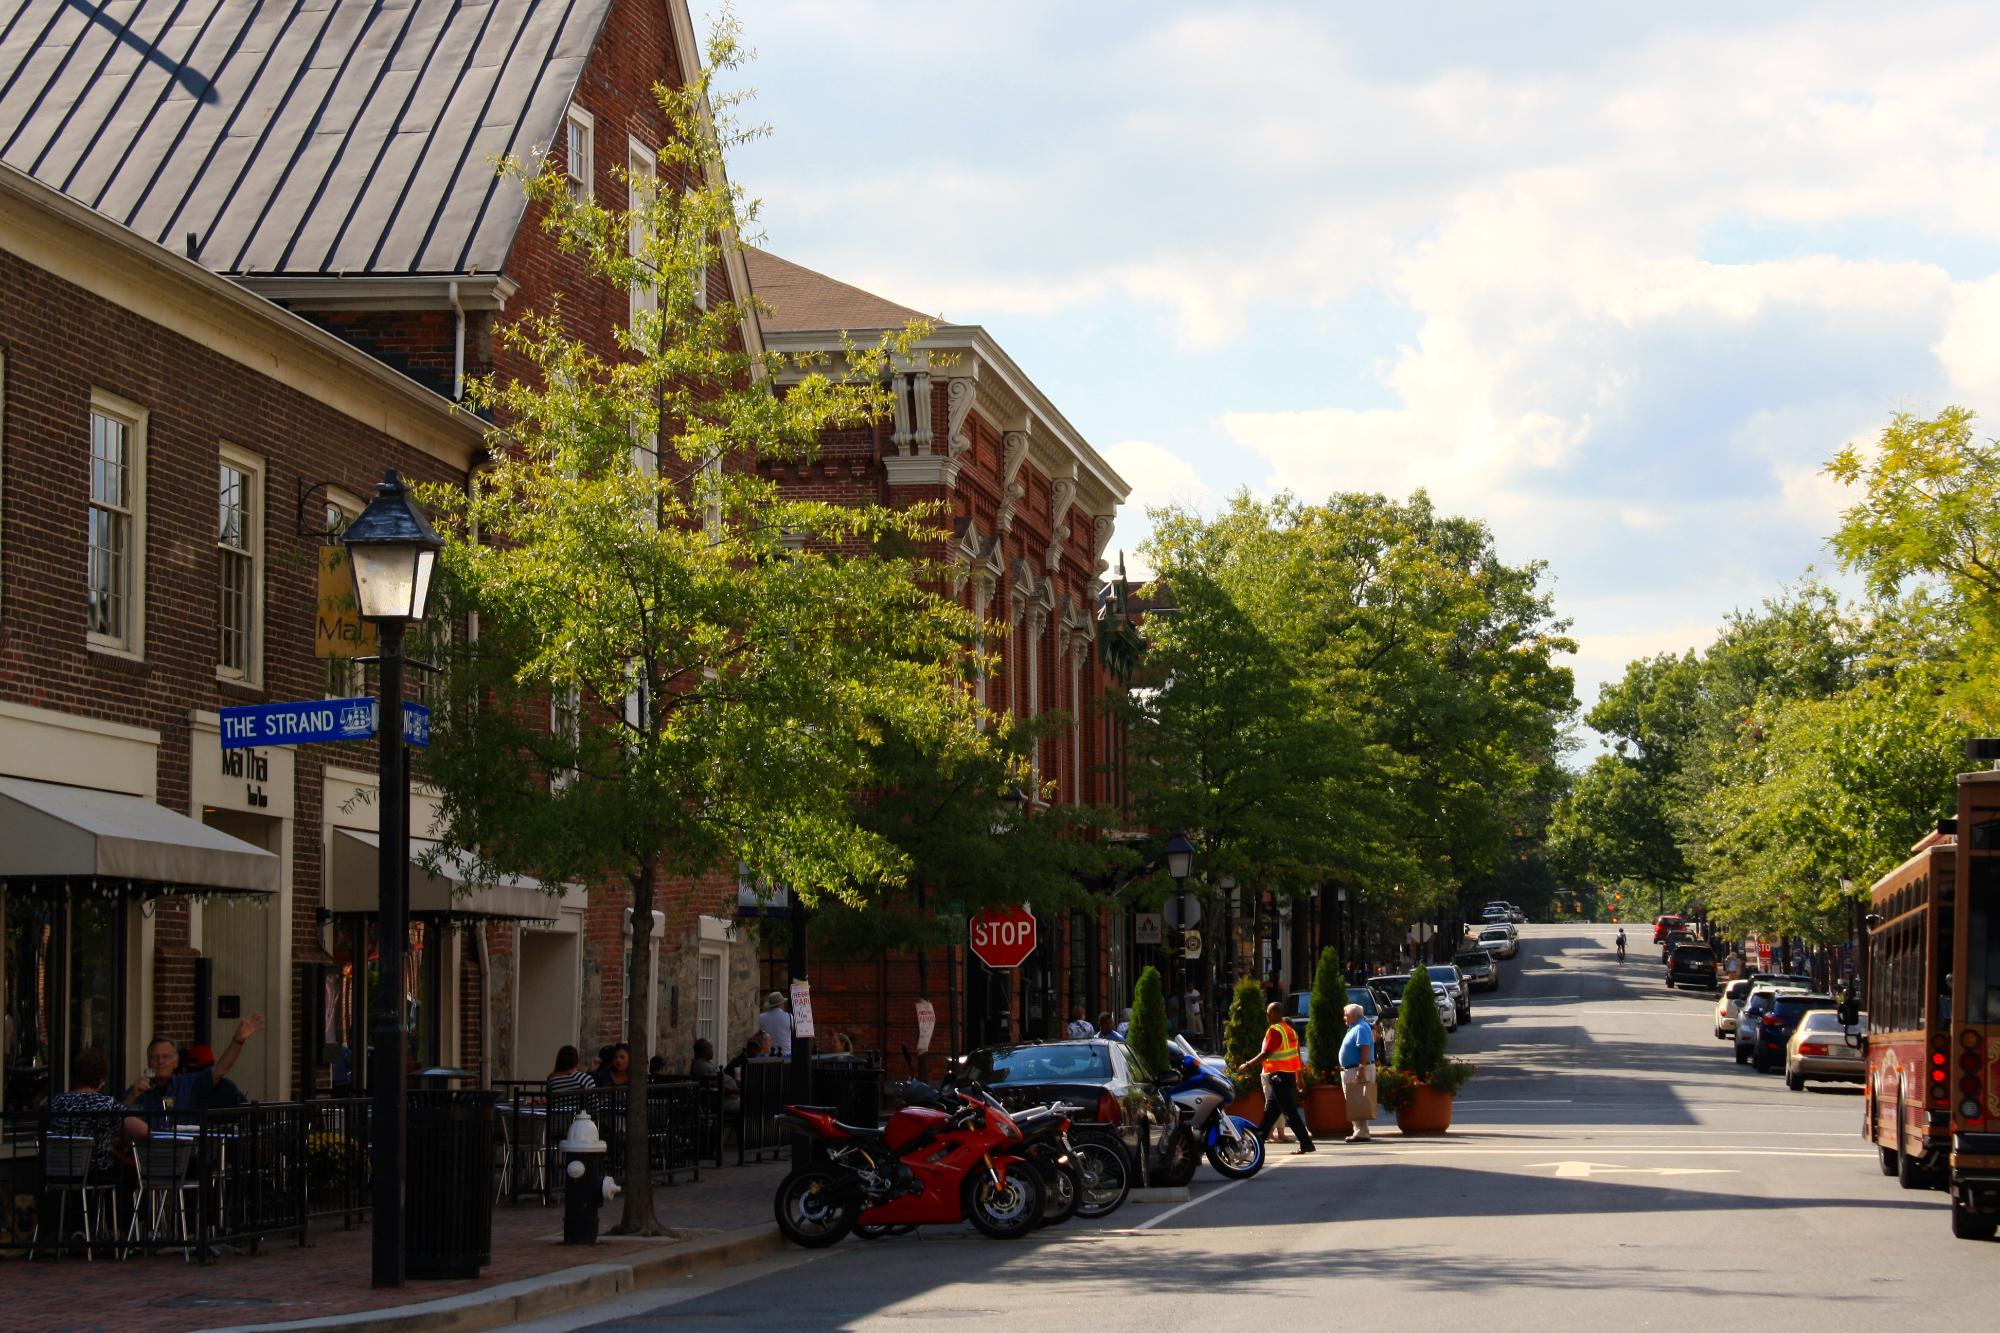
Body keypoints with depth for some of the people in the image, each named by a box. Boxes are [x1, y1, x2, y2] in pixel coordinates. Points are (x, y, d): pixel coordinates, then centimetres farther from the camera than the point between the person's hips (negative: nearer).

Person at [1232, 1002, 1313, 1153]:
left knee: (1290, 1112, -9)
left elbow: (1266, 1053, -19)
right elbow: (1297, 1055, 17)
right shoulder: (1290, 1030, 15)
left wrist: (1248, 1065, -12)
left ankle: (1306, 1144, -12)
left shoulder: (1275, 1030, -13)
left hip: (1279, 1075, -9)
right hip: (1291, 1074, 9)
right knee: (1270, 1111, 15)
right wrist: (1299, 1077, 22)